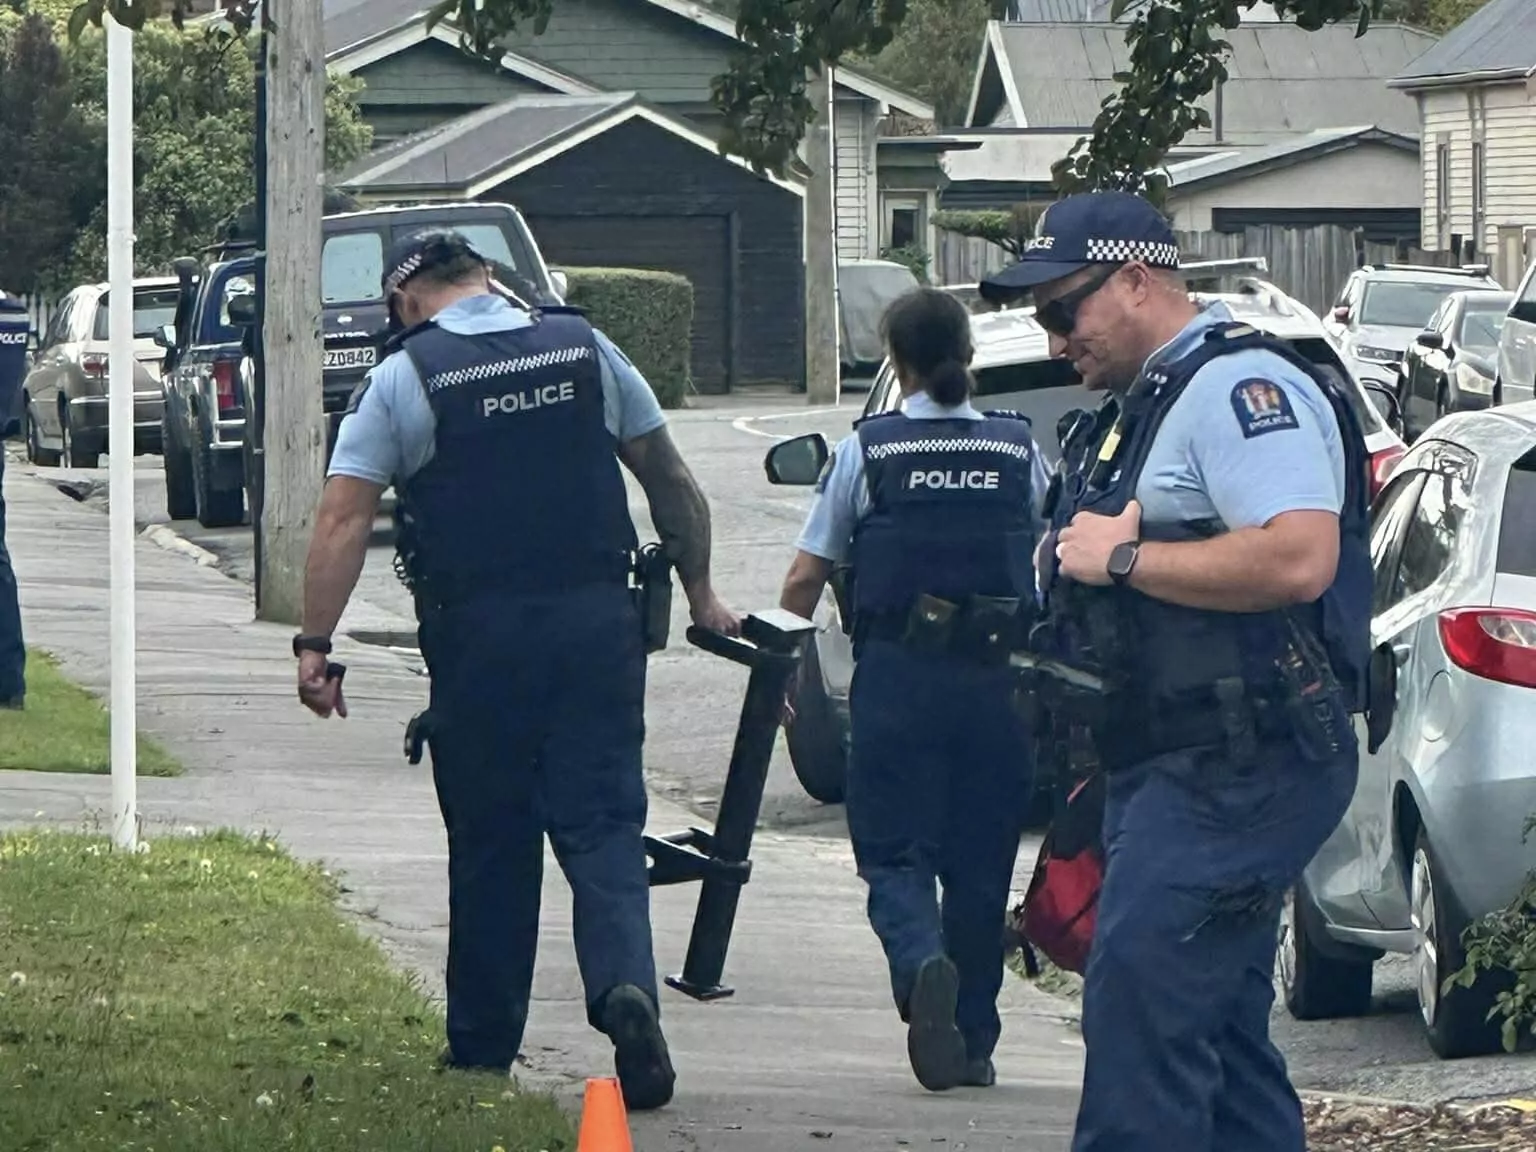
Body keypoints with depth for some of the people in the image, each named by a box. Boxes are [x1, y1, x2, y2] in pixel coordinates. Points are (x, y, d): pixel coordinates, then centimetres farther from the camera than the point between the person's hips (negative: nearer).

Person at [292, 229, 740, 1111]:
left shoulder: (403, 379, -1)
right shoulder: (585, 348, 7)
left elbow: (344, 520, -8)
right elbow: (671, 481, 13)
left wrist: (316, 645, -6)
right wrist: (701, 594, 23)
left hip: (479, 635, -1)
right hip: (596, 623, 1)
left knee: (490, 843, 9)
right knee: (603, 824, 3)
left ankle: (483, 1051, 16)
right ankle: (625, 985, -22)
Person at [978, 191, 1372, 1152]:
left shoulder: (1241, 386, -13)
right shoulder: (1148, 401, 21)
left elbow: (1297, 558, -27)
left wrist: (1122, 559, -18)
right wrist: (1073, 554, 11)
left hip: (1236, 772, -11)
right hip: (1177, 772, 11)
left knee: (1140, 1007, -16)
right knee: (1222, 1035, 11)